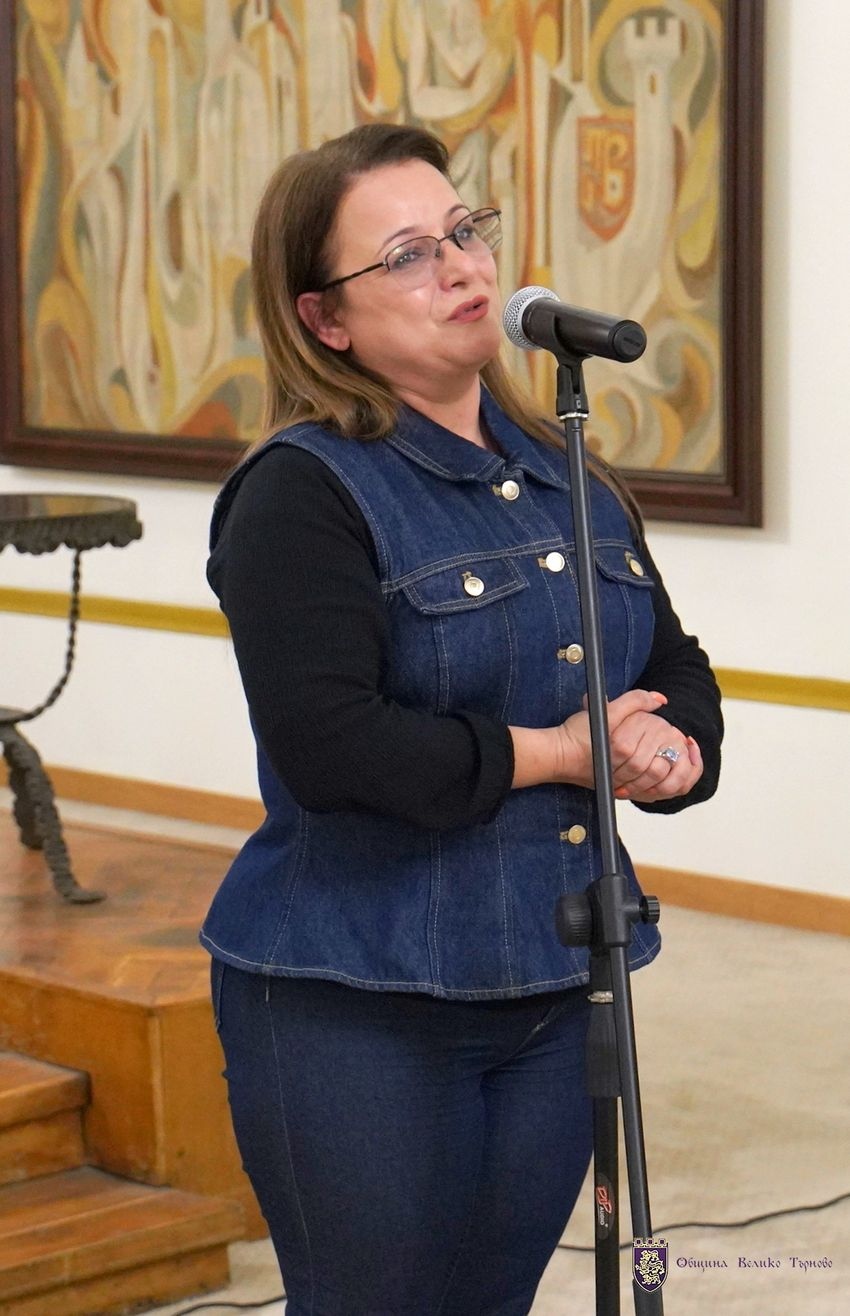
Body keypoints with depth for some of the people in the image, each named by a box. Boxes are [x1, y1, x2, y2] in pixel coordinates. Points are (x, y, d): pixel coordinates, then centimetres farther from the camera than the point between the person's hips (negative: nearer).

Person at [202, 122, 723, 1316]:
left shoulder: (569, 480, 12)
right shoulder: (303, 492, -11)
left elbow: (679, 675, 20)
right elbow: (331, 747, -24)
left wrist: (673, 751, -5)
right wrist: (557, 752, -14)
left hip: (555, 992, 7)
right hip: (359, 1010, -6)